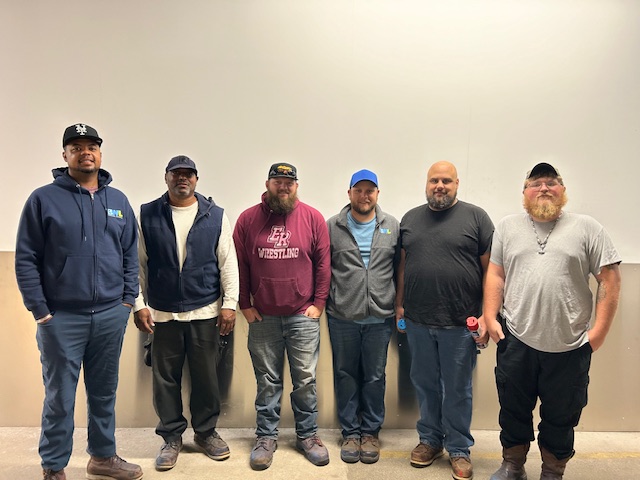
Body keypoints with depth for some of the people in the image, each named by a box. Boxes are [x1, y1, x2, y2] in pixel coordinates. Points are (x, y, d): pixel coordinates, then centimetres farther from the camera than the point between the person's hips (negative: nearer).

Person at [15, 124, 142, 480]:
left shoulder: (118, 200, 8)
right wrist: (40, 310, -8)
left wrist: (128, 299, 4)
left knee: (104, 392, 14)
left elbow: (131, 254, 11)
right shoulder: (44, 199, -2)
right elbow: (26, 259, -4)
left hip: (111, 315, 3)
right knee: (60, 397, 6)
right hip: (61, 317, -3)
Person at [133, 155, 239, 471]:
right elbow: (138, 264, 2)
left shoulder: (216, 216, 2)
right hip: (162, 313, 0)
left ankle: (206, 432, 29)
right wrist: (139, 305, -2)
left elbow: (228, 263, 0)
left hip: (205, 312, 0)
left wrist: (229, 303, -4)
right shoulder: (147, 215, 2)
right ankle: (171, 436, 26)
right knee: (165, 378, 9)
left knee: (206, 376, 10)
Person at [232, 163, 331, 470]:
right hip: (263, 317, 1)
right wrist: (245, 305, 1)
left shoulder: (313, 218, 0)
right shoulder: (248, 219, 2)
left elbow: (323, 263, 1)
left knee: (305, 380, 8)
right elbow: (239, 265, 4)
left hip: (303, 316, 0)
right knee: (267, 381, 10)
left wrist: (319, 303, -2)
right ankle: (266, 437, 24)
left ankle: (307, 435, 24)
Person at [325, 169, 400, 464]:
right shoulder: (333, 226, 0)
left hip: (380, 318, 1)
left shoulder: (392, 227, 3)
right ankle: (350, 432, 26)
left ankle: (370, 431, 27)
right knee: (346, 376, 11)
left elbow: (399, 269, 7)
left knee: (375, 378, 11)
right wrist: (322, 303, 2)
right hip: (342, 318, 0)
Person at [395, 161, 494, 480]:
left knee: (457, 390, 10)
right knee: (425, 385, 15)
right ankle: (430, 439, 34)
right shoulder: (410, 219, 9)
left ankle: (459, 449, 27)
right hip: (418, 322, 3)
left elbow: (490, 269, -4)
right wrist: (399, 304, 9)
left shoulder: (476, 217, -2)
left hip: (459, 323, -3)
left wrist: (486, 315, -7)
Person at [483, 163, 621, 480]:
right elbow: (495, 275, 5)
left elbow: (609, 280, -2)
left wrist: (600, 329, -7)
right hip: (516, 341, 1)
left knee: (561, 417, 14)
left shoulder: (587, 228, 0)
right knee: (513, 410, 15)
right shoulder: (508, 227, 7)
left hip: (569, 346, -1)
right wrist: (491, 318, -2)